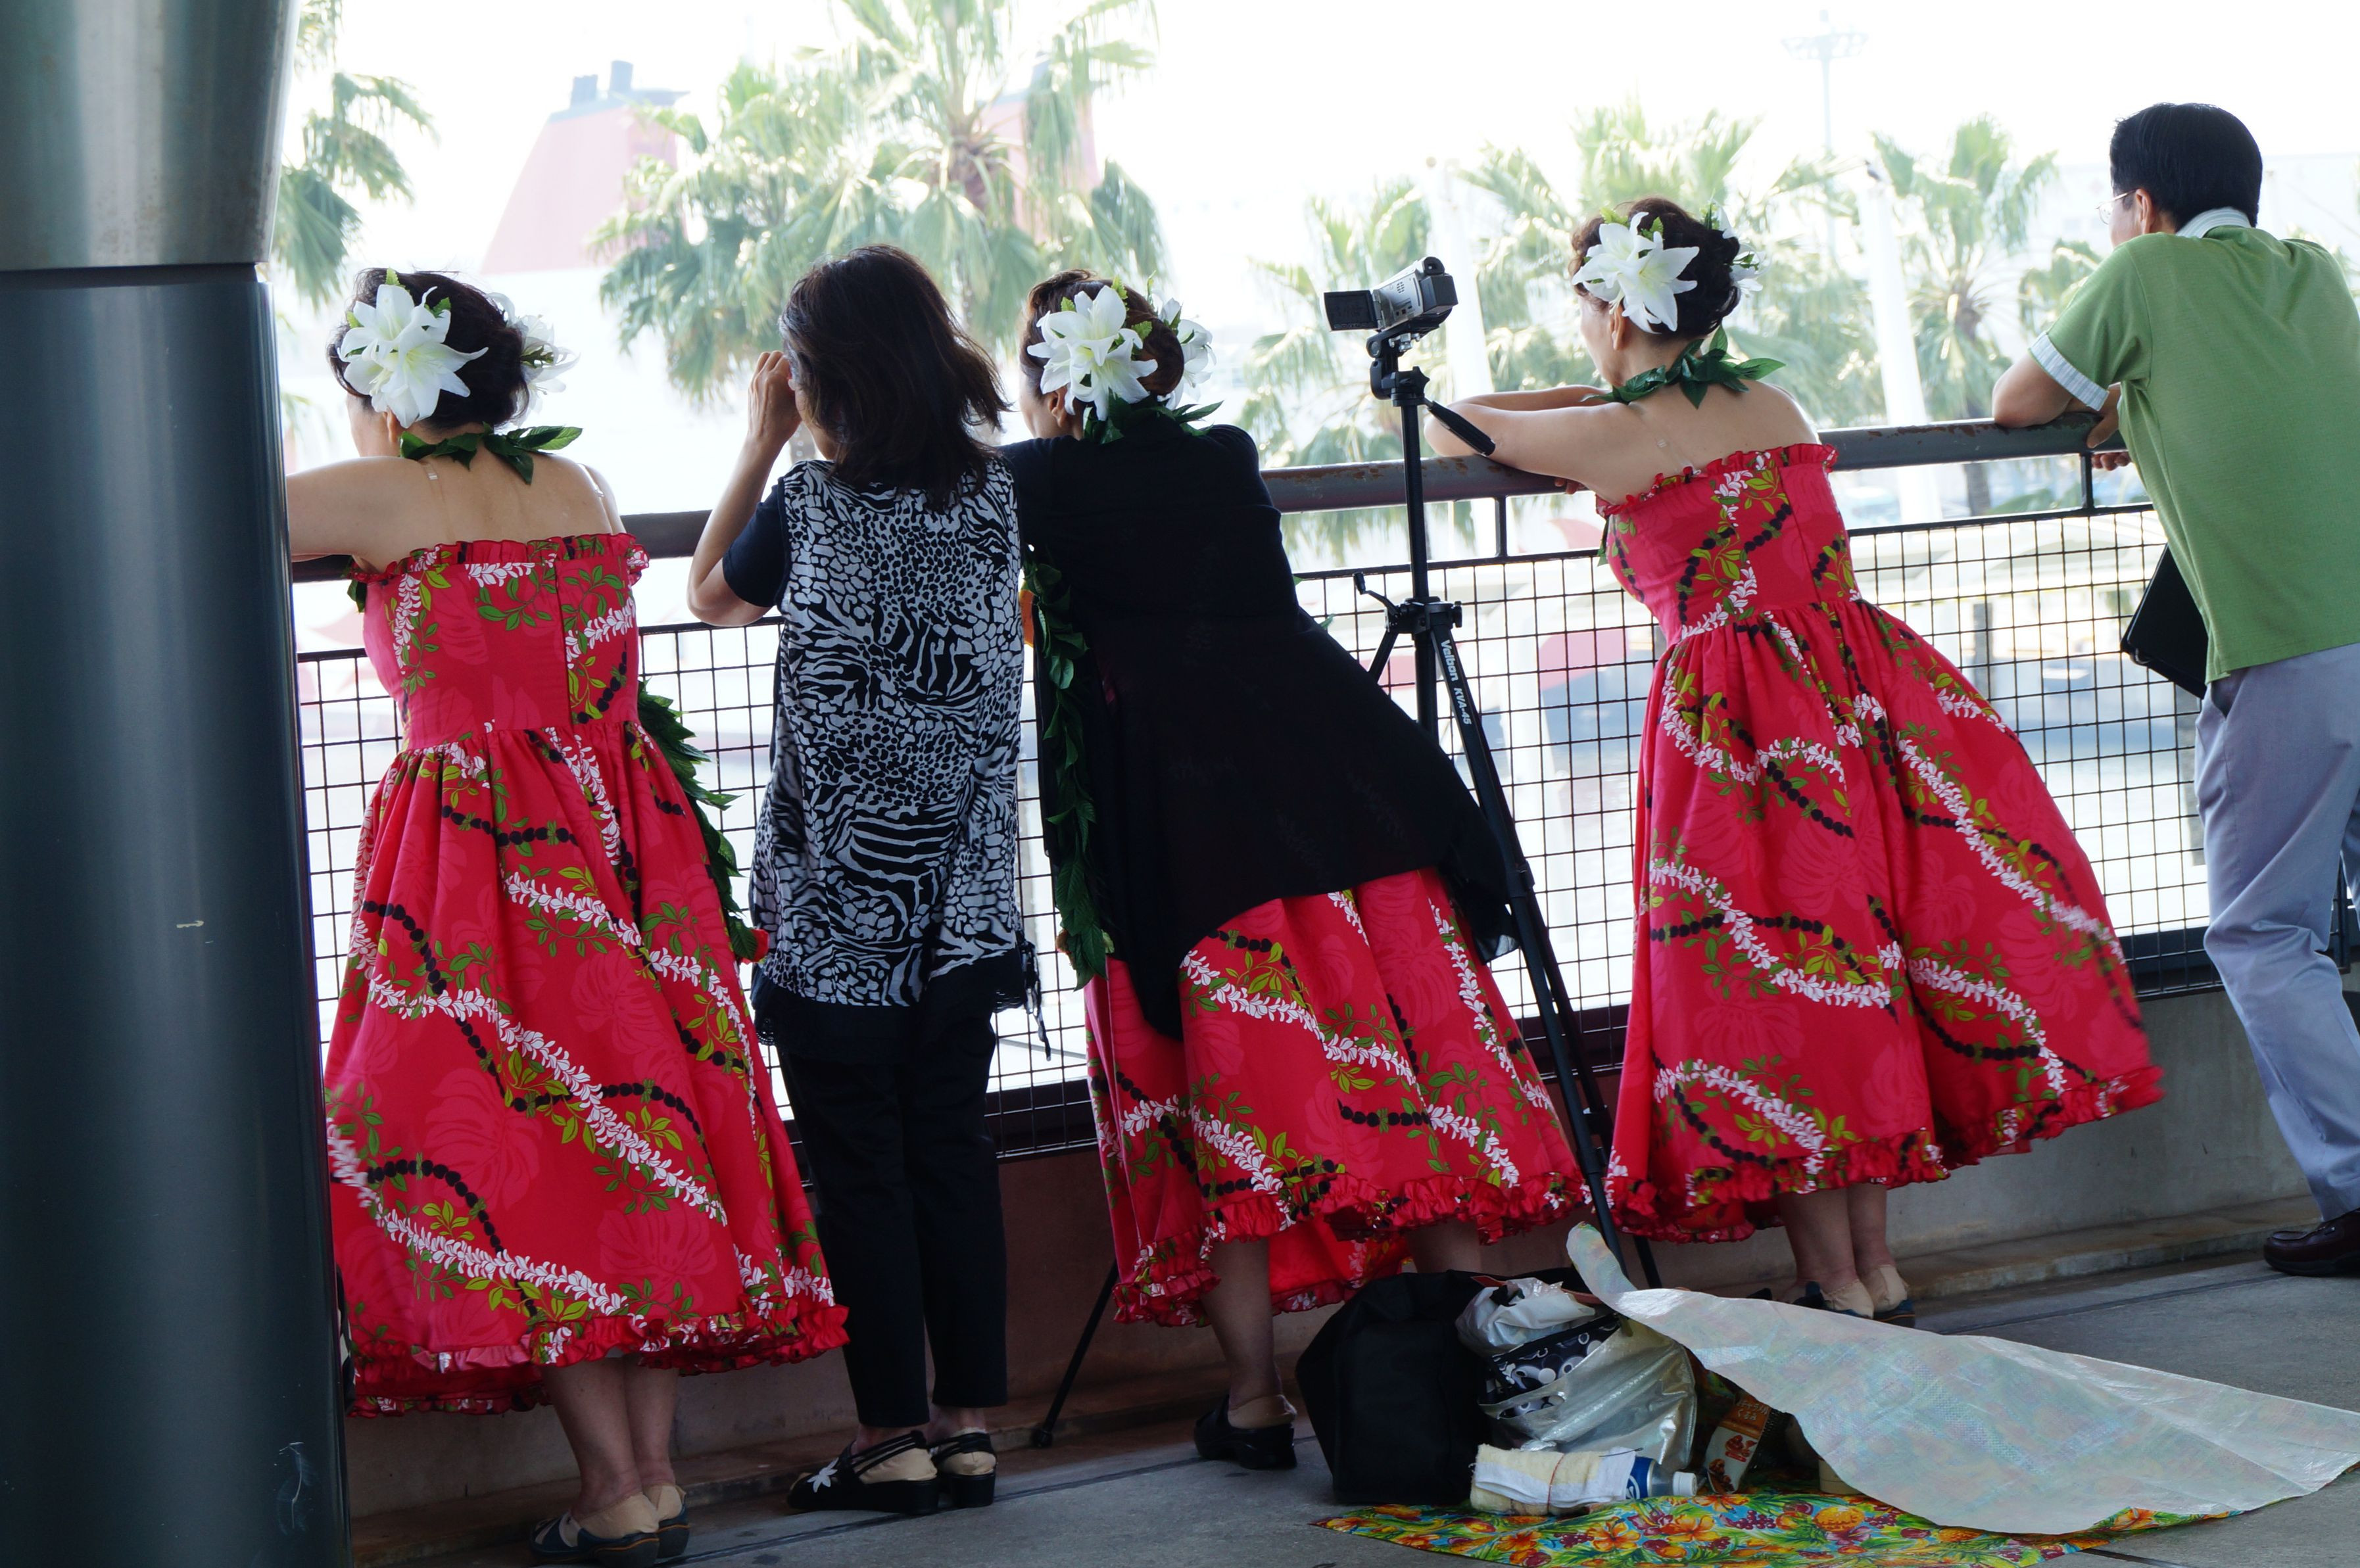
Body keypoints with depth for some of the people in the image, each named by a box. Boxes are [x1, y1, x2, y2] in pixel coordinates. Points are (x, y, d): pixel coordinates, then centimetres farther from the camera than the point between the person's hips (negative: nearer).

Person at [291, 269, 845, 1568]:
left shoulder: (384, 498, -6)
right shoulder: (582, 489, 10)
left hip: (477, 859, -6)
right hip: (624, 845, 6)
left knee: (508, 1136, -1)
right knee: (641, 1119, 10)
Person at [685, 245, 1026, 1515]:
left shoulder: (810, 506, -12)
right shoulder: (988, 493, 1)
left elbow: (710, 595, 8)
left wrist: (762, 442, 9)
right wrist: (796, 452, 19)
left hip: (836, 907, -5)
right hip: (960, 902, 5)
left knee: (861, 1169, 2)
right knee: (953, 1150, 10)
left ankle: (892, 1435, 5)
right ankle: (968, 1424, 12)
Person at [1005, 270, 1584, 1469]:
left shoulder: (1035, 482, 2)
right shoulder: (1227, 459, 16)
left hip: (1178, 811, -4)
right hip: (1338, 777, 4)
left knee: (1224, 1094, -1)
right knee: (1409, 1049, 7)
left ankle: (1255, 1397, -2)